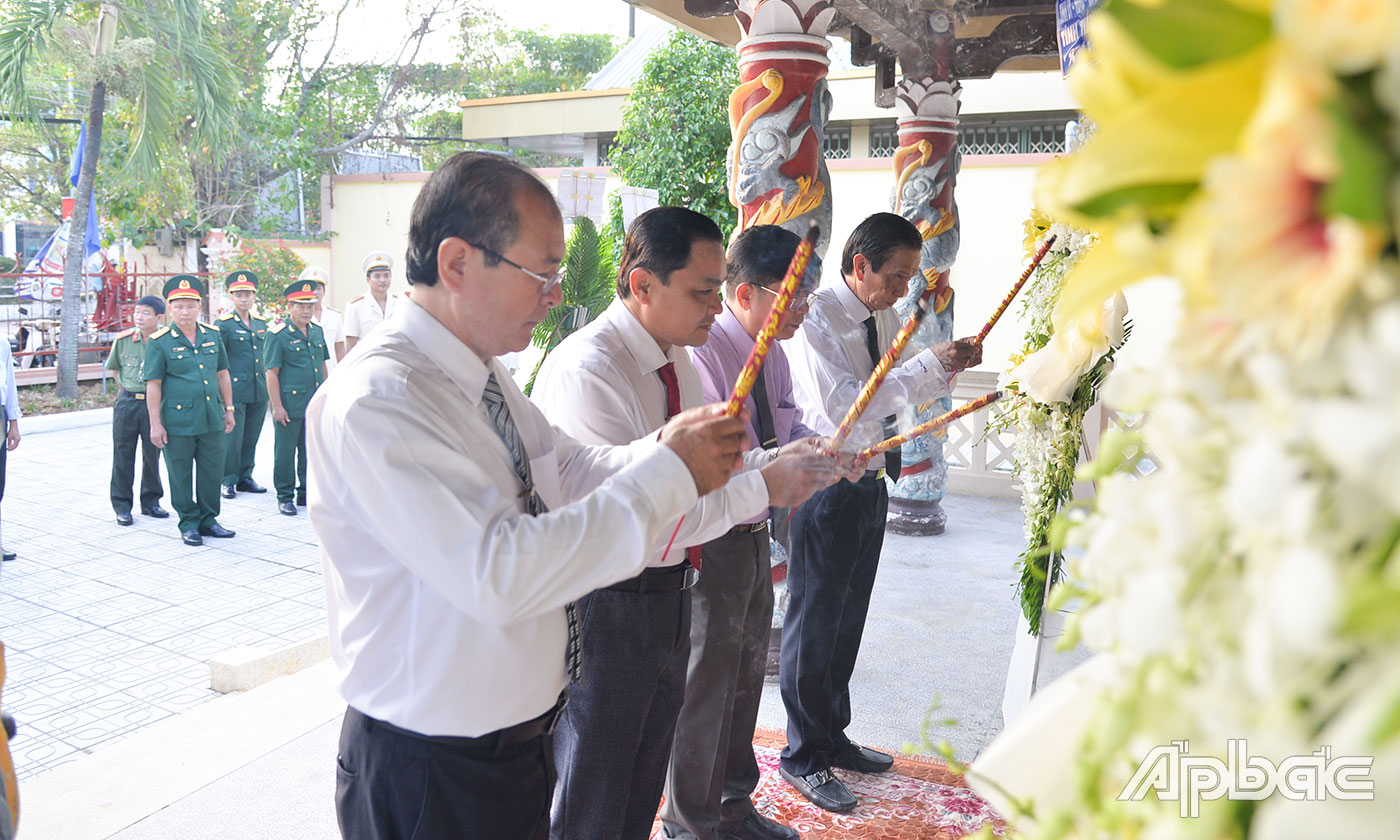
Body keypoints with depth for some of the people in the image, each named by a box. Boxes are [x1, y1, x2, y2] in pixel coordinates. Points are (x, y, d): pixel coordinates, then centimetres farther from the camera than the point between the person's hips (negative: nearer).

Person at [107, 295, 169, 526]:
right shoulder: (123, 340, -1)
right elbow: (114, 368, 15)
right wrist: (126, 390, 11)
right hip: (127, 403, 1)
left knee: (152, 454, 8)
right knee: (123, 455, 4)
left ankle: (151, 502, 23)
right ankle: (122, 506, 13)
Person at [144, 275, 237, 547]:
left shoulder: (213, 335, 7)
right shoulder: (158, 342, -6)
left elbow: (222, 374, 15)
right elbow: (153, 384, -6)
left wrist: (228, 409, 14)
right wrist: (155, 423, -8)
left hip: (212, 420, 4)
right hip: (177, 421, -4)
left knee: (212, 472, 11)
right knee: (181, 476, 7)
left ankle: (208, 519, 25)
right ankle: (189, 524, 19)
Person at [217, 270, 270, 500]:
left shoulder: (261, 324, 14)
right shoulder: (224, 324, -4)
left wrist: (268, 390, 18)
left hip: (258, 392, 6)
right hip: (235, 391, -6)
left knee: (251, 438, 11)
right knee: (231, 437, -2)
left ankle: (245, 478, 21)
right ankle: (229, 481, 8)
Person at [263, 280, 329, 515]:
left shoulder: (317, 331, 11)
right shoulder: (277, 334, -8)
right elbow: (271, 373, -10)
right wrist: (277, 406, -13)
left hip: (315, 405, 6)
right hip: (290, 404, -6)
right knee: (285, 452, 4)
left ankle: (307, 493, 24)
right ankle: (285, 497, 14)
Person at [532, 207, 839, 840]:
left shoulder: (678, 360, 5)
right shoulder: (586, 371, -25)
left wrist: (776, 461, -6)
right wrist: (763, 487, -26)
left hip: (669, 595, 8)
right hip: (605, 605, -8)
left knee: (643, 786, 26)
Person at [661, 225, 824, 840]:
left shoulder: (774, 354, 8)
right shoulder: (702, 353, -21)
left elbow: (790, 430, 14)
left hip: (755, 536, 9)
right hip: (711, 542, -9)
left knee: (745, 672, 22)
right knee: (705, 682, 6)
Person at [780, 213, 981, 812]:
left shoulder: (885, 316, 8)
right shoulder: (816, 317, -18)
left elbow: (903, 391, 15)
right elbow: (842, 408, -27)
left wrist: (949, 364, -3)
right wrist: (929, 367, -25)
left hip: (872, 481, 8)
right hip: (828, 486, -8)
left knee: (848, 620, 19)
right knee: (815, 624, 5)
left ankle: (833, 736, 37)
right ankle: (803, 756, 22)